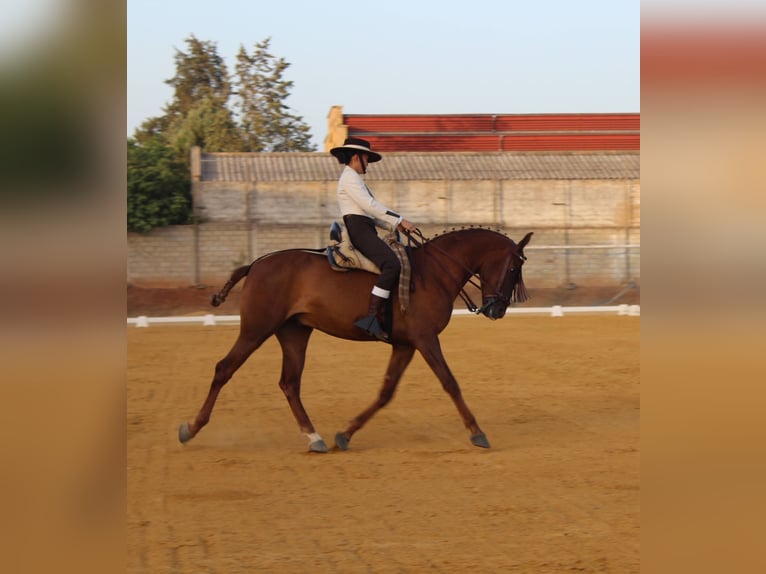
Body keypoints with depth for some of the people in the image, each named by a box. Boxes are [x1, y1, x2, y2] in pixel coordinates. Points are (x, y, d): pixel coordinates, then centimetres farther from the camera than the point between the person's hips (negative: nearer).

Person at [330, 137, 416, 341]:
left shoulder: (352, 178, 27)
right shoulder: (350, 177, -6)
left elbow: (370, 212, 25)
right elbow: (369, 205, -16)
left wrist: (395, 224, 15)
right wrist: (399, 220, -12)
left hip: (365, 230, 11)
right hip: (358, 230, -11)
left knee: (397, 261, 15)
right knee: (391, 264, -28)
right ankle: (370, 318, -36)